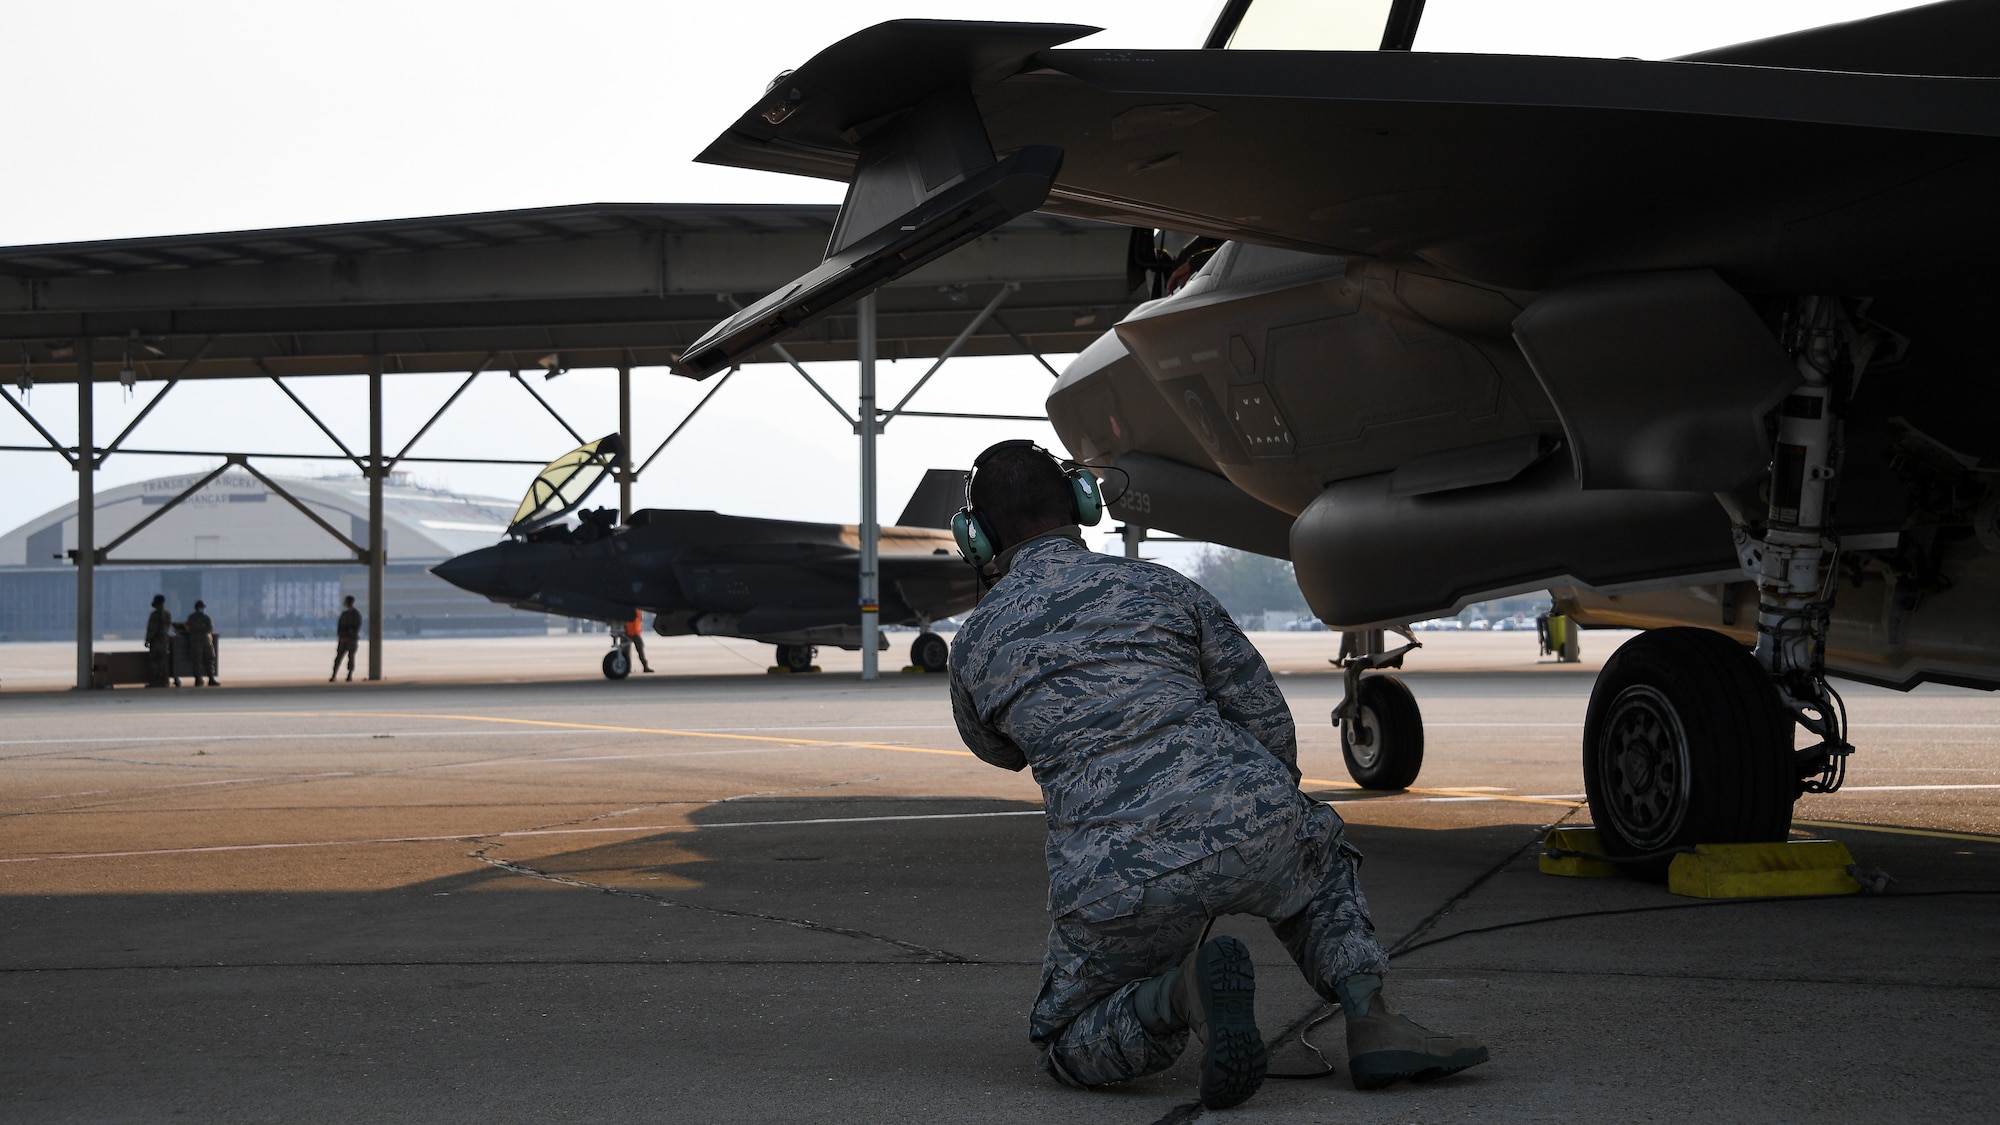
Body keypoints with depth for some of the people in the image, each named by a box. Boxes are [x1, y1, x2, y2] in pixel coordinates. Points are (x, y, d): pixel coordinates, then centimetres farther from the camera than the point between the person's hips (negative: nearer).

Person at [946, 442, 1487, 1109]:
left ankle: (1178, 993, -12)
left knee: (1069, 1047, 22)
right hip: (1250, 822, 2)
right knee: (1316, 858, 39)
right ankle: (1371, 1021, 12)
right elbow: (1268, 720, 17)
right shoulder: (1160, 587, 16)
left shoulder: (974, 643, 13)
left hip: (1115, 875, -2)